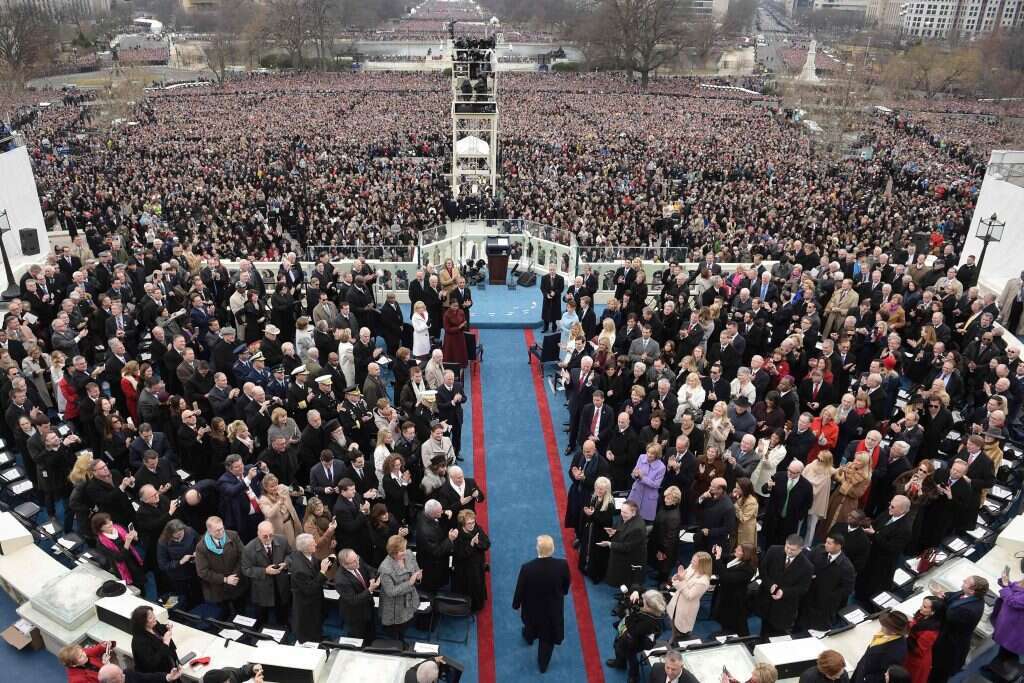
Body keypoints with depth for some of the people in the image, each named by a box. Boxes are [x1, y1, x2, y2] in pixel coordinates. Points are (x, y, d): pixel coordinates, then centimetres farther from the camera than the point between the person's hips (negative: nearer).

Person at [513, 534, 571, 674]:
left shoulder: (527, 568, -34)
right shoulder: (562, 565, -30)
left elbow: (520, 590, -18)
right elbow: (566, 584, -8)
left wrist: (516, 605, 2)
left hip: (532, 607, 0)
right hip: (553, 608, 0)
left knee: (531, 625, 34)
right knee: (548, 636, 24)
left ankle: (529, 637, 66)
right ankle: (543, 664, 43)